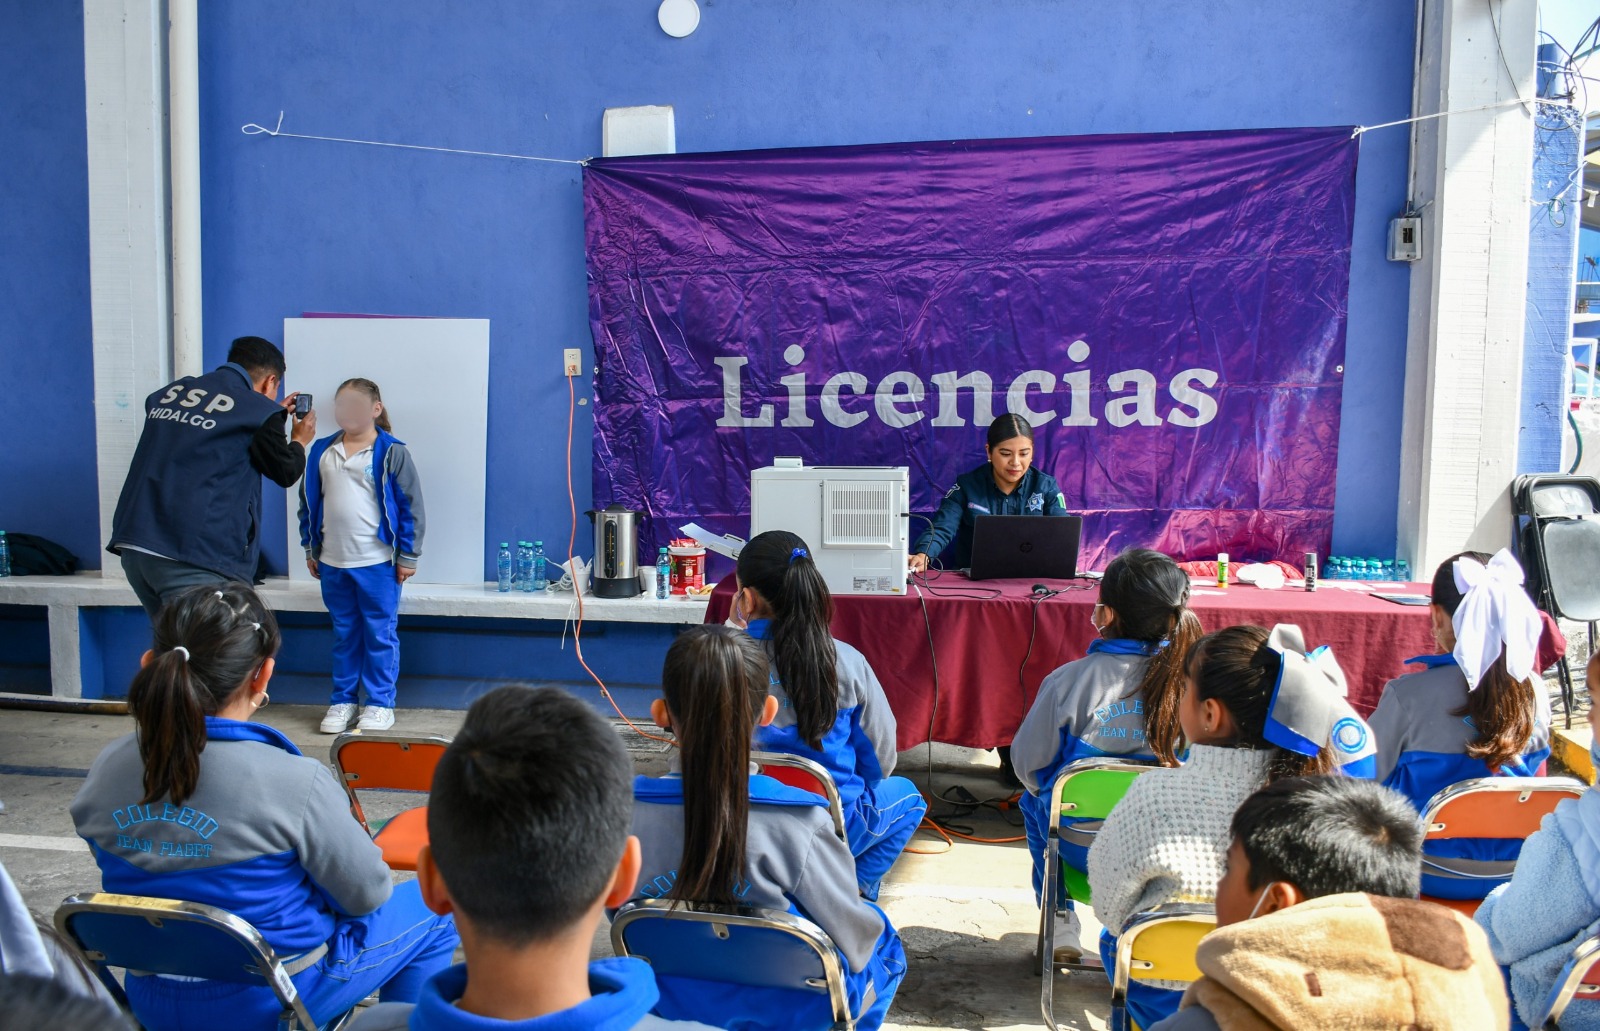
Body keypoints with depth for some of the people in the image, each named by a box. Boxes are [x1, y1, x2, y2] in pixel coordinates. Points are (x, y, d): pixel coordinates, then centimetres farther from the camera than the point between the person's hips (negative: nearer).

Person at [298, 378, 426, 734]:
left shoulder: (391, 452, -6)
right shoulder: (322, 451, 7)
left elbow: (411, 506, -5)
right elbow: (309, 501, 15)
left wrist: (408, 556, -6)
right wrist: (310, 549, 14)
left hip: (377, 562, -4)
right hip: (333, 562, 4)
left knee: (381, 635, 4)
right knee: (344, 634, 15)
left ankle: (380, 704, 14)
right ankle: (343, 700, 25)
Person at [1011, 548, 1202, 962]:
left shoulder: (1070, 679, -20)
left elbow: (1027, 761, -8)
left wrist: (1042, 789, 14)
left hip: (1081, 846, -2)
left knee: (1033, 800, 30)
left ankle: (1061, 928, 32)